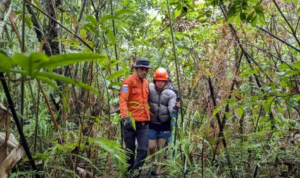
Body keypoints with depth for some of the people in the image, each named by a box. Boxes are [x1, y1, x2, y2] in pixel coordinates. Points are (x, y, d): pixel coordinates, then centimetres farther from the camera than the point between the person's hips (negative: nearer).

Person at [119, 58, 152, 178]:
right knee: (130, 150, 7)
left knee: (143, 150, -3)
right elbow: (123, 100, -17)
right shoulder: (129, 81, -7)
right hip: (131, 121, -5)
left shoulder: (146, 83, 13)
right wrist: (125, 117, -29)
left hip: (144, 122, 5)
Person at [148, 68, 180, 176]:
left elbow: (171, 109, -14)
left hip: (164, 124, 0)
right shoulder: (150, 88, -7)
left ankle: (158, 170, 22)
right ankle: (153, 161, 35)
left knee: (160, 147, 8)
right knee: (151, 147, 2)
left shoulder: (171, 93, -6)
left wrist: (175, 107, -34)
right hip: (152, 124, 0)